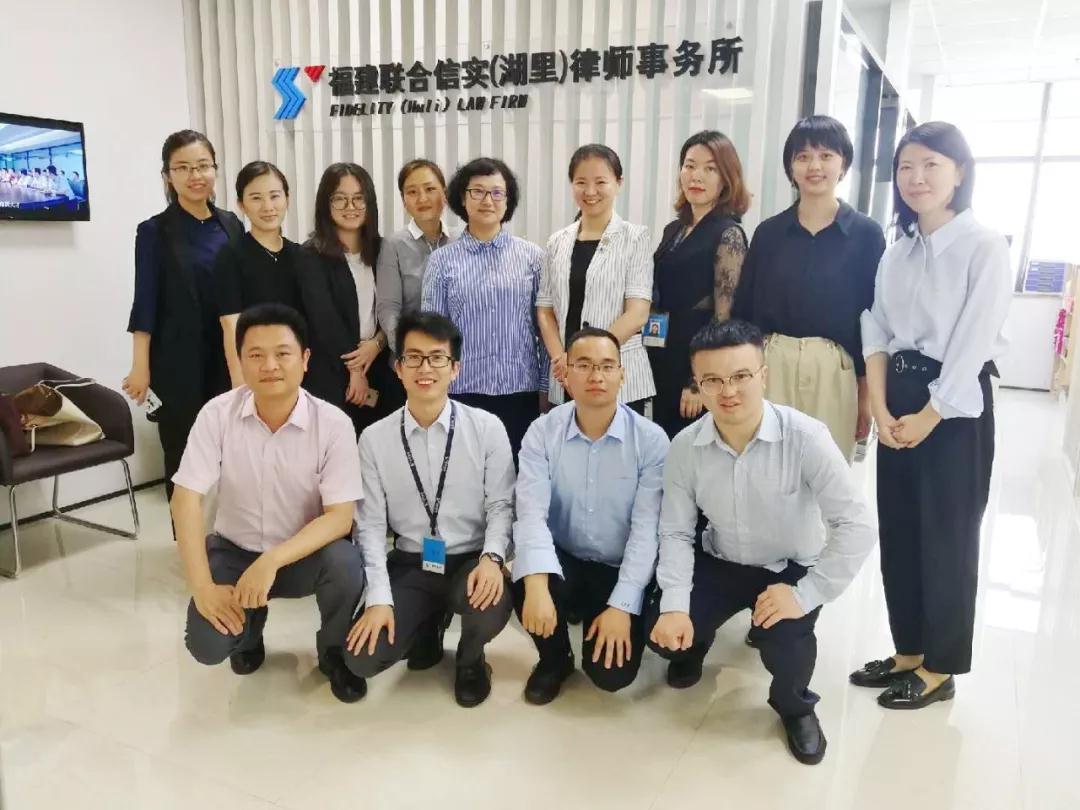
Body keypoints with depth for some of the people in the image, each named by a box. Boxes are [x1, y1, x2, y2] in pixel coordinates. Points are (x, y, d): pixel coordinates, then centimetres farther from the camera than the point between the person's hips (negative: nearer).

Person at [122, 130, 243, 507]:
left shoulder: (231, 226, 8)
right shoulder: (155, 231, -3)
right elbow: (146, 303, -6)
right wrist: (141, 367, -11)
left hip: (229, 359, 3)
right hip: (179, 363, -3)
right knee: (183, 457, 4)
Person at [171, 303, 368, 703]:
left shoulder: (333, 424, -19)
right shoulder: (218, 414, -15)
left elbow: (340, 516, -22)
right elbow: (186, 498, -16)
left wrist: (272, 561, -36)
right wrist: (202, 586, -24)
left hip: (304, 554, -1)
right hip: (234, 551, 1)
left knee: (345, 562, -33)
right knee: (206, 645, -20)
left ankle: (333, 651, 0)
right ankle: (250, 627, 19)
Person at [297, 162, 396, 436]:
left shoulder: (381, 250, 10)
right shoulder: (313, 256, -3)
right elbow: (324, 319, -10)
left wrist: (377, 344, -11)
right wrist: (353, 369, -10)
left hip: (378, 373, 4)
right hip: (331, 377, -4)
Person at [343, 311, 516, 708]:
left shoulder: (487, 428, -6)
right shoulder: (374, 439, -3)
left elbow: (501, 505, -5)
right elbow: (371, 524, -4)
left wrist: (491, 557, -24)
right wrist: (379, 598, -13)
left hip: (471, 561, -1)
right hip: (409, 566, 1)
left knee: (491, 610, -34)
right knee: (362, 658, -17)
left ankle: (470, 659, 7)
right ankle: (426, 625, 20)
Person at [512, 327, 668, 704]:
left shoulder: (651, 440, -12)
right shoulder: (542, 432, -9)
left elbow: (647, 529, -14)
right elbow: (531, 513, -19)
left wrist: (622, 606, -21)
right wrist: (537, 585, -35)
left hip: (620, 570, -1)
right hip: (562, 560, 1)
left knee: (612, 673, -16)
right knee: (525, 588, -32)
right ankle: (555, 658, 4)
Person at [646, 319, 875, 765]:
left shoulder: (806, 437, -27)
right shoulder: (685, 447, -16)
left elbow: (856, 525, -26)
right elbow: (676, 532, -9)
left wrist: (806, 596, -28)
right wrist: (675, 606, -21)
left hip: (792, 568, -2)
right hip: (720, 563, 3)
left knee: (786, 647, -28)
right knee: (662, 631, -15)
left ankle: (794, 706, 13)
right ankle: (696, 644, 27)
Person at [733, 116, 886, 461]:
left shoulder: (866, 233, 1)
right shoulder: (769, 232, 6)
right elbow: (744, 309, 7)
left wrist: (866, 395, 1)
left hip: (835, 373, -1)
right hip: (770, 367, 1)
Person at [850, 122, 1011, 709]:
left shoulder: (984, 247, -10)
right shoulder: (897, 251, 9)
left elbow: (973, 344, -14)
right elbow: (877, 331, 5)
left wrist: (927, 417, -13)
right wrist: (880, 407, -7)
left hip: (955, 406, -6)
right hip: (897, 402, 6)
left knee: (946, 539, 4)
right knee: (898, 533, 11)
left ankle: (940, 670, 20)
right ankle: (908, 652, 28)